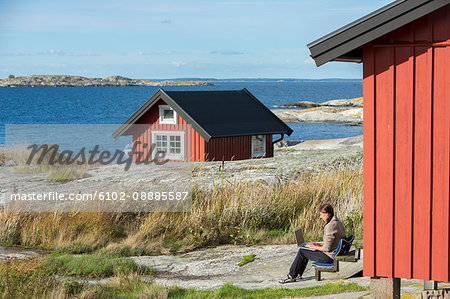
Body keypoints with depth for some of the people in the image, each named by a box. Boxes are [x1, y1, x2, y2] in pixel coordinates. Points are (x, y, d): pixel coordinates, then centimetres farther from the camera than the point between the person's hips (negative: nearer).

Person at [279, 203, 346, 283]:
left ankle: (291, 276, 13)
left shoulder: (330, 226, -24)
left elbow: (327, 248, -22)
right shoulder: (338, 222, 8)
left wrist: (315, 247, -5)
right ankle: (298, 274, 26)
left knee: (301, 251, 1)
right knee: (305, 246, 21)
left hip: (329, 257, -10)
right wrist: (319, 244, 11)